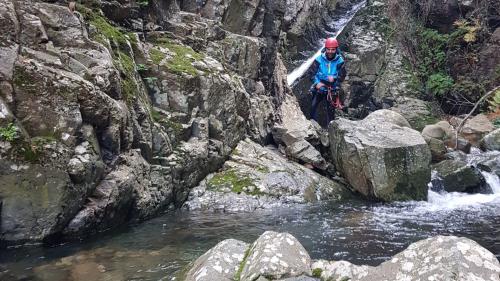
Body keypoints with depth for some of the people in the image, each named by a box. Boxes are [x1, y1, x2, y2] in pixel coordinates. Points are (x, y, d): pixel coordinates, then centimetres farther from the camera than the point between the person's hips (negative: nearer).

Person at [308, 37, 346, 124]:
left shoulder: (339, 61, -11)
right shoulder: (319, 59, -14)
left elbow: (342, 75, -8)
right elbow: (311, 72, -9)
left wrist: (334, 78, -27)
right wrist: (317, 83, -22)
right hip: (319, 87, -1)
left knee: (331, 108, 11)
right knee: (313, 106, -7)